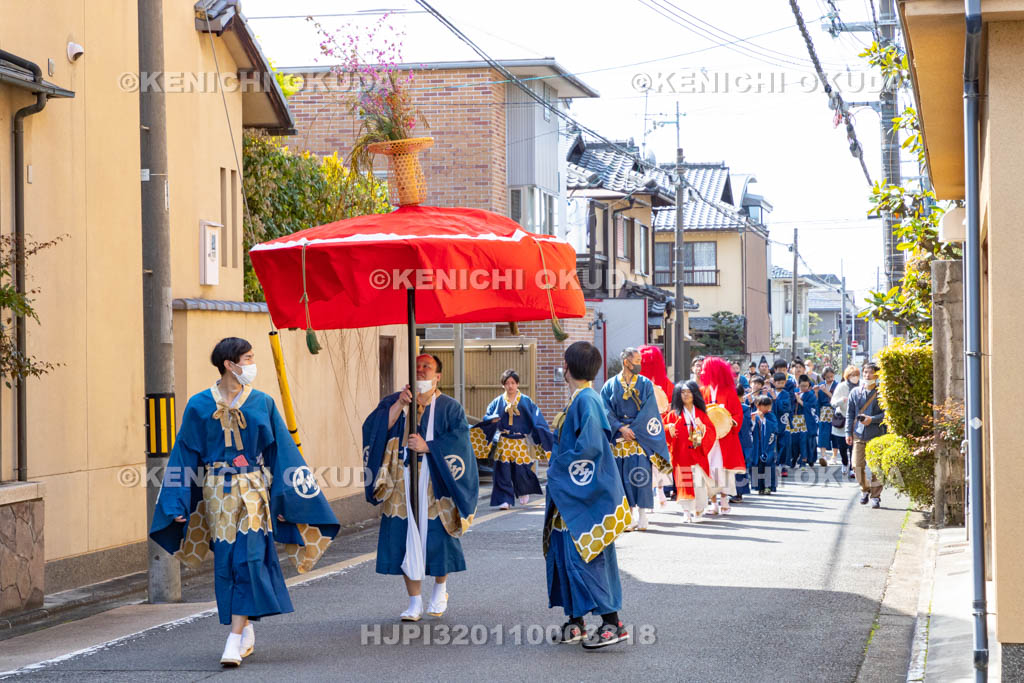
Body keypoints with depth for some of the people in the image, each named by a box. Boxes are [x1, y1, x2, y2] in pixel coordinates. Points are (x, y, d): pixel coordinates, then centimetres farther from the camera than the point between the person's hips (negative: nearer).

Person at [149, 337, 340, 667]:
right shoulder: (200, 406, 1)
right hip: (218, 493, 1)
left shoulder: (262, 403, 3)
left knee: (249, 559, -11)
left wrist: (284, 498, -1)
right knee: (226, 563, 3)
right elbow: (185, 455, 3)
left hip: (253, 490, 0)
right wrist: (179, 504, -1)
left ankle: (235, 639, -13)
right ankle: (246, 631, 20)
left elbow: (280, 451, 5)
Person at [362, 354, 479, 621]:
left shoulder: (449, 407, 3)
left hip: (434, 483, -2)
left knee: (437, 537, 2)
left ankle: (440, 589, 28)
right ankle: (415, 602, 7)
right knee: (407, 539, -1)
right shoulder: (394, 402, 10)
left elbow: (458, 441, -8)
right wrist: (400, 404, -15)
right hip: (401, 484, 2)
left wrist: (427, 447, -18)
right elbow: (375, 428, -6)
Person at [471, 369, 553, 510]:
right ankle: (505, 500, -1)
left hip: (521, 443, -1)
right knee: (503, 471, -6)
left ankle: (524, 493, 30)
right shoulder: (498, 402, 6)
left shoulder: (526, 401, 4)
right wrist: (493, 420, -16)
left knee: (521, 471, -1)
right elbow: (487, 418, 7)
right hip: (503, 443, 1)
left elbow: (537, 420, 5)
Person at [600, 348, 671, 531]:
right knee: (622, 474, -3)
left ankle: (642, 516, -9)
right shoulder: (611, 385, 7)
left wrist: (633, 430, -10)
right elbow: (607, 411, 0)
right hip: (618, 438, 1)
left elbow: (648, 410, -1)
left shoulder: (645, 384, 6)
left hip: (640, 436, -1)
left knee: (640, 473, -11)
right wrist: (621, 428, -12)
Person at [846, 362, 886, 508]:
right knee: (857, 465, -2)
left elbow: (887, 414, -1)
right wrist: (849, 432, 6)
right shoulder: (855, 392, 10)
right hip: (858, 434, 3)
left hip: (876, 435, -3)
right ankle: (865, 489, 22)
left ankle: (876, 496, 7)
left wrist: (872, 419, -14)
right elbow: (850, 414, 13)